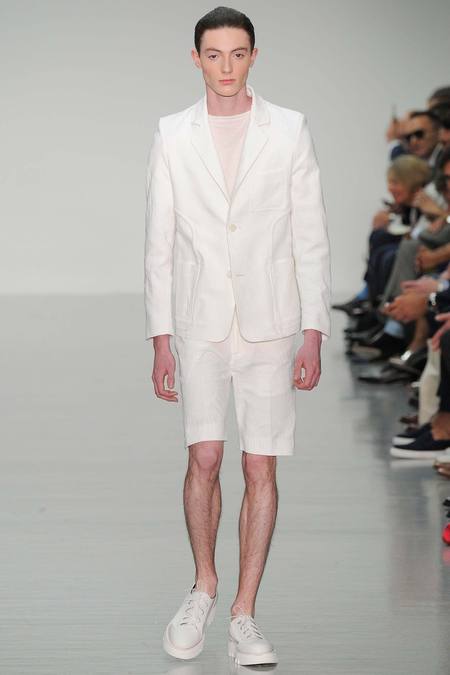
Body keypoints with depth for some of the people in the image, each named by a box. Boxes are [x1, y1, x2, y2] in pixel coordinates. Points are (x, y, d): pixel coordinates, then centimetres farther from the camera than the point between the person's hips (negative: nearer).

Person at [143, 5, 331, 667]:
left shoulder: (290, 130, 3)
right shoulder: (172, 135, 6)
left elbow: (311, 238, 3)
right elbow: (159, 244, 7)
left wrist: (313, 333, -3)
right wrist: (161, 340, 2)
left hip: (269, 325, 0)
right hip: (199, 323, 0)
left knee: (261, 468, 0)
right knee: (204, 458, -9)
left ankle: (244, 614, 8)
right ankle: (203, 587, 14)